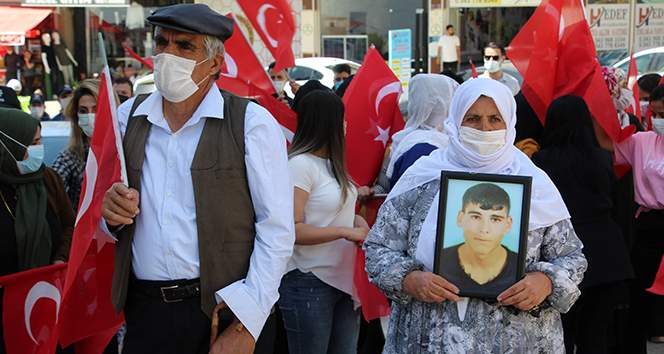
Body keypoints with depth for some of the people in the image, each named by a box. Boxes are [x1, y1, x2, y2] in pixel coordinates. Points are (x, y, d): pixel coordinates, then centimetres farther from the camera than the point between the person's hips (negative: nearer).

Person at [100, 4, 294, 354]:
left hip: (227, 311, -3)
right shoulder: (127, 117, 6)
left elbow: (276, 230, -9)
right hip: (144, 309, 4)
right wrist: (113, 213, -6)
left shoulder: (252, 123, -7)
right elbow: (107, 219, 17)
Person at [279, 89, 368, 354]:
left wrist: (357, 220, 0)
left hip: (345, 279, 8)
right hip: (310, 283, -8)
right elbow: (291, 230, -21)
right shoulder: (300, 164, -15)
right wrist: (346, 231, -21)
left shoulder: (332, 162, 12)